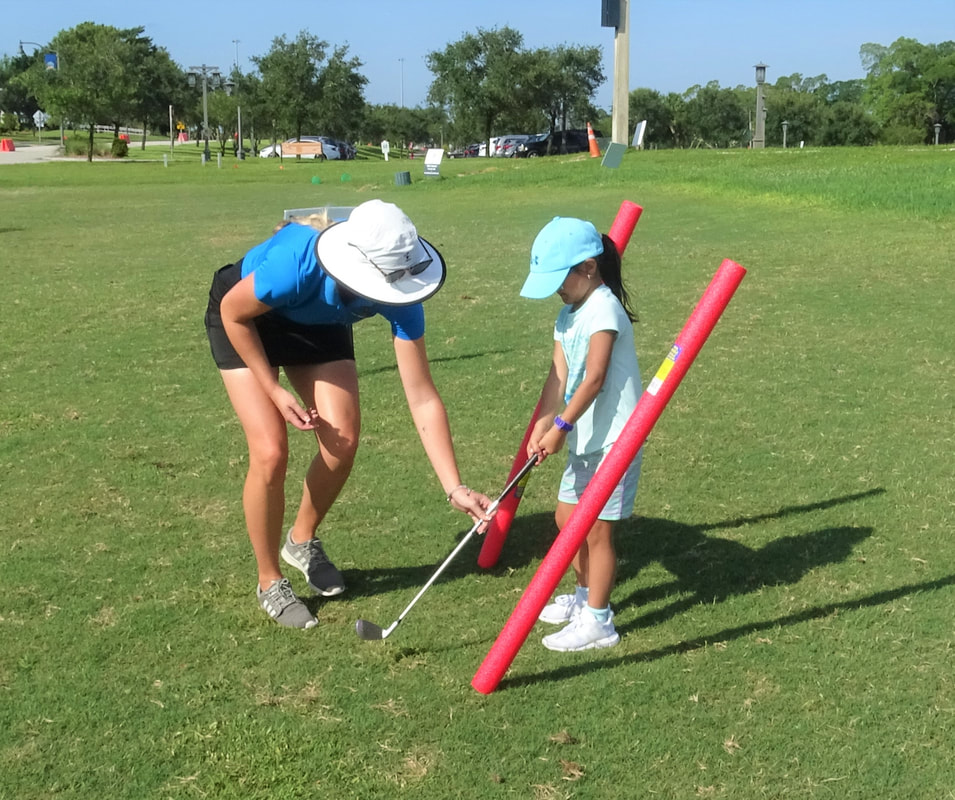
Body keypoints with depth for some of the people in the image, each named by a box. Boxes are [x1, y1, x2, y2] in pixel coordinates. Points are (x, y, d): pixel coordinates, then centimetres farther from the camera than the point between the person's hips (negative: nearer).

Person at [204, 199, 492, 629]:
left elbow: (422, 399, -27)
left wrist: (455, 488, -30)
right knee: (271, 452, -15)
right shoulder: (297, 263, -43)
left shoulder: (399, 296, -31)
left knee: (342, 441, -10)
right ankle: (270, 582, 8)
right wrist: (275, 390, -19)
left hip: (318, 323, 4)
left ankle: (302, 541, 22)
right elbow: (233, 311, -21)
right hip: (245, 317, -4)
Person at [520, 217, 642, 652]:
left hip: (613, 441, -10)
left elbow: (594, 379, -22)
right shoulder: (568, 315, 11)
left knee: (596, 530, -2)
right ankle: (585, 595, 38)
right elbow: (559, 375, 2)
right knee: (567, 518, 19)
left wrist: (562, 426, -20)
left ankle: (598, 621, 9)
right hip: (584, 441, 10)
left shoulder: (603, 310, -18)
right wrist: (542, 423, -9)